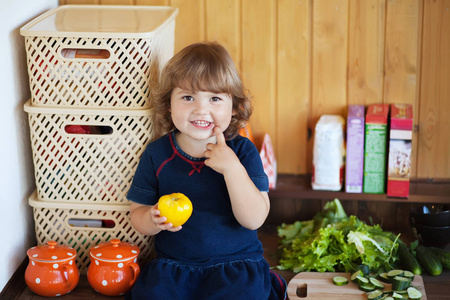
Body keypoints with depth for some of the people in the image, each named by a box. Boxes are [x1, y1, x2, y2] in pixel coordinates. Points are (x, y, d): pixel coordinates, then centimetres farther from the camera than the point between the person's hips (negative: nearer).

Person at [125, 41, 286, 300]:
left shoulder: (243, 151, -3)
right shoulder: (157, 154, 1)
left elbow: (255, 219, -12)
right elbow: (137, 212, 6)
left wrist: (232, 168, -23)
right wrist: (153, 220, -17)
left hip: (237, 266, -1)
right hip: (172, 266, 2)